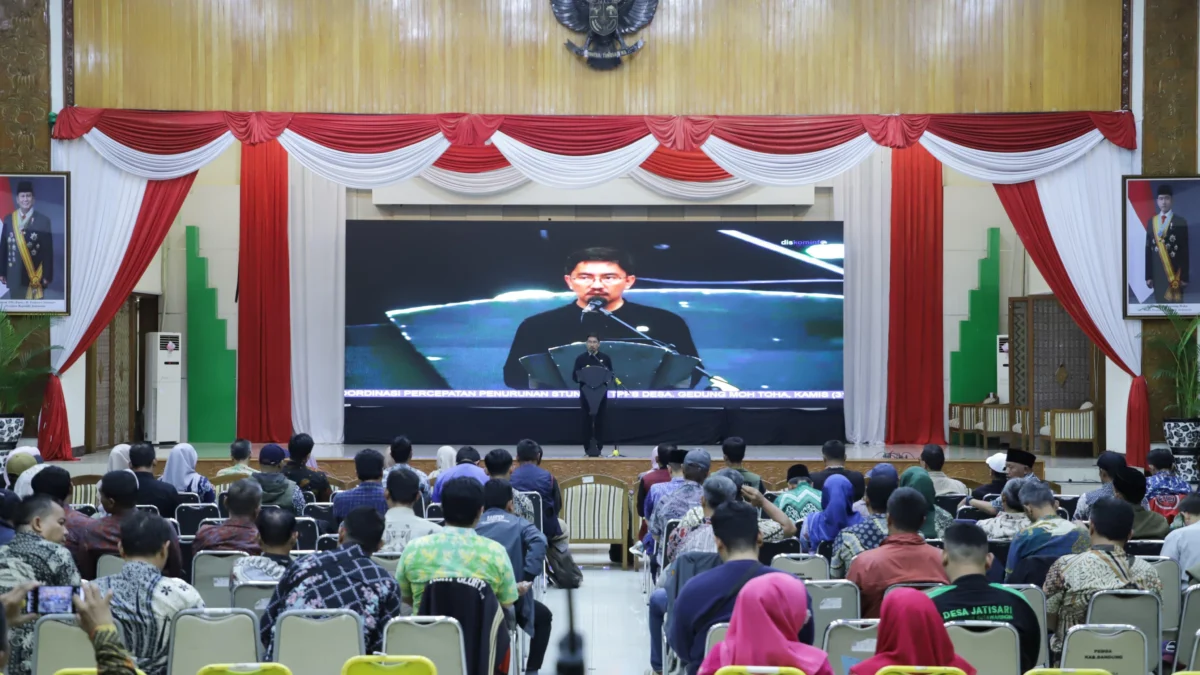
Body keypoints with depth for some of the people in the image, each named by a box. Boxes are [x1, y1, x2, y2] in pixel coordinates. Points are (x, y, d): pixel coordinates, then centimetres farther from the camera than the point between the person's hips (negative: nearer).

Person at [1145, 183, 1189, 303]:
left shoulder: (1180, 222, -1)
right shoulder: (1151, 222, 9)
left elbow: (1185, 250, -3)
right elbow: (1148, 249, 8)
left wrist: (1185, 276, -7)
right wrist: (1148, 275, 5)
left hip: (1175, 273, -3)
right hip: (1157, 273, 3)